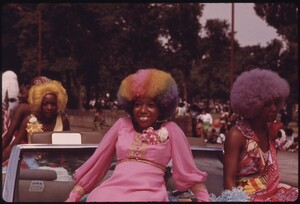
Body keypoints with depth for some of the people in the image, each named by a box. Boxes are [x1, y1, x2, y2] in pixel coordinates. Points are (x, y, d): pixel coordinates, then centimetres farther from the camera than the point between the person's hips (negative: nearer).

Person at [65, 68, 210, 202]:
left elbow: (188, 172, 13)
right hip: (114, 190, 3)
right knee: (98, 197, -29)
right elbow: (97, 161, 17)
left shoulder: (170, 129, 11)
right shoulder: (122, 124, 17)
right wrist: (73, 197, 14)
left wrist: (204, 199, 6)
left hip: (150, 194, -3)